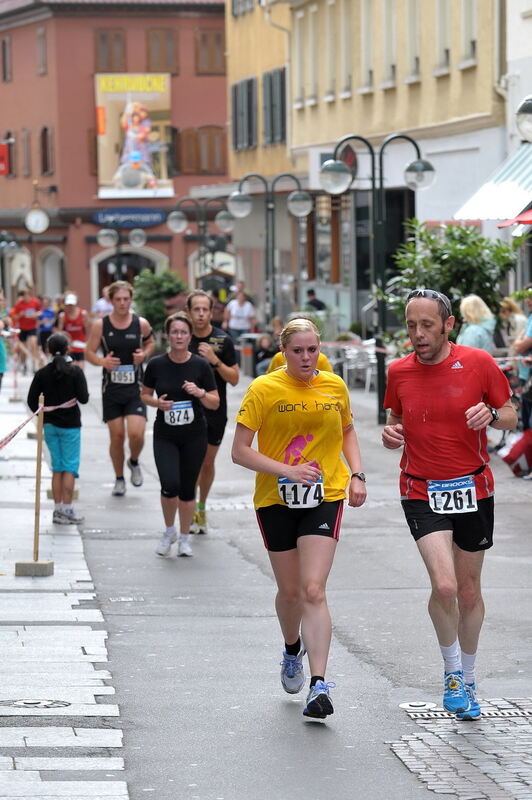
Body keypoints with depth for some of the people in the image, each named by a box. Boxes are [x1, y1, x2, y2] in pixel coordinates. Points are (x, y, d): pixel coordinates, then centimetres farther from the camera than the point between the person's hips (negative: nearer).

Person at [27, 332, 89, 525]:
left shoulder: (42, 373, -2)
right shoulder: (75, 372, -10)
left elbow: (32, 400, -1)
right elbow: (83, 398, -14)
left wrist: (42, 415, 13)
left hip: (50, 424, 3)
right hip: (70, 424, -3)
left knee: (57, 467, 11)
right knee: (70, 467, 1)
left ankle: (58, 509, 10)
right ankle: (67, 509, -5)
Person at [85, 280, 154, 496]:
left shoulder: (141, 324, -2)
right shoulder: (100, 325, -4)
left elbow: (150, 342, 17)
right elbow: (89, 352, 2)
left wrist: (144, 354, -5)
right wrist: (102, 361, -18)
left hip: (135, 388, 0)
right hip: (111, 388, 0)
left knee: (136, 434, -13)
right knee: (116, 436, 3)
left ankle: (134, 462, 21)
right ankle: (119, 479, 22)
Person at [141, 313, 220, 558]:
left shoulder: (201, 366, -5)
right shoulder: (156, 365, -4)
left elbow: (215, 403, -1)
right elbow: (144, 394, 10)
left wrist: (200, 393, -20)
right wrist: (157, 403, -10)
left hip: (194, 436, 0)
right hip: (165, 436, 0)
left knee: (187, 489, 6)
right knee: (170, 485, -15)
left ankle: (184, 537, 25)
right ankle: (169, 531, 11)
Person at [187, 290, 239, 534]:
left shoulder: (223, 340, -4)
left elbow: (234, 379, -5)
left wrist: (215, 360, -18)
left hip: (215, 412, 1)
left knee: (207, 464, 12)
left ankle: (202, 508, 30)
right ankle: (191, 513, -1)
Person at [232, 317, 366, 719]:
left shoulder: (335, 387, 3)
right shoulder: (264, 389, -7)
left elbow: (348, 431, 22)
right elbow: (240, 451, -8)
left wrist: (357, 474, 7)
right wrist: (286, 470, -21)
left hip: (325, 496, 0)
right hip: (276, 500, 0)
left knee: (313, 590, -14)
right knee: (290, 591, 12)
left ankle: (319, 685, -19)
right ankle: (293, 651, 45)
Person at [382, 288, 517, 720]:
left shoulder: (479, 363, -7)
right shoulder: (399, 372, -1)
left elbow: (511, 417, 2)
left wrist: (491, 415, -20)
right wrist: (391, 434, -6)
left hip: (473, 490, 0)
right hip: (422, 493, 0)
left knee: (469, 591, 10)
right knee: (444, 586, -18)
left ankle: (467, 679, 31)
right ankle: (451, 669, 6)